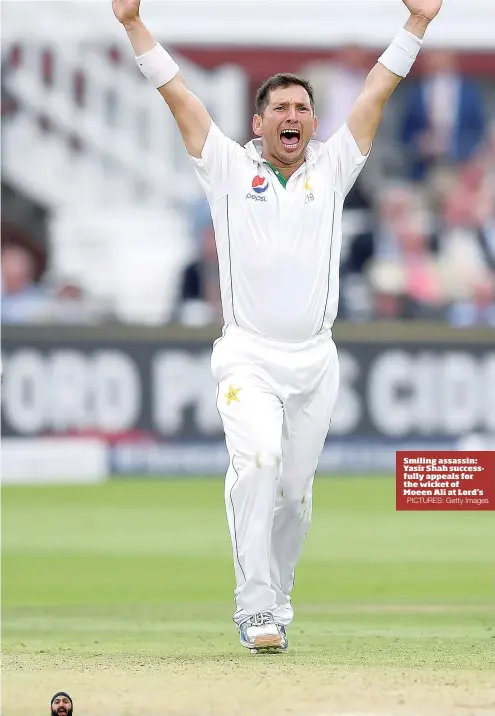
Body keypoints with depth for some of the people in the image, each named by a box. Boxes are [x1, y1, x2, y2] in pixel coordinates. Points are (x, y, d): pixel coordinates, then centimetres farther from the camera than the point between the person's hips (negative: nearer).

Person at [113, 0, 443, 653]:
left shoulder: (332, 169, 12)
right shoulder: (229, 168, 7)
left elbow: (378, 92, 10)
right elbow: (175, 93, 4)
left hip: (316, 360, 3)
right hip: (249, 357, -3)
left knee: (294, 492, 4)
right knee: (257, 459, -23)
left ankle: (276, 601, 21)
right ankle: (255, 607, -24)